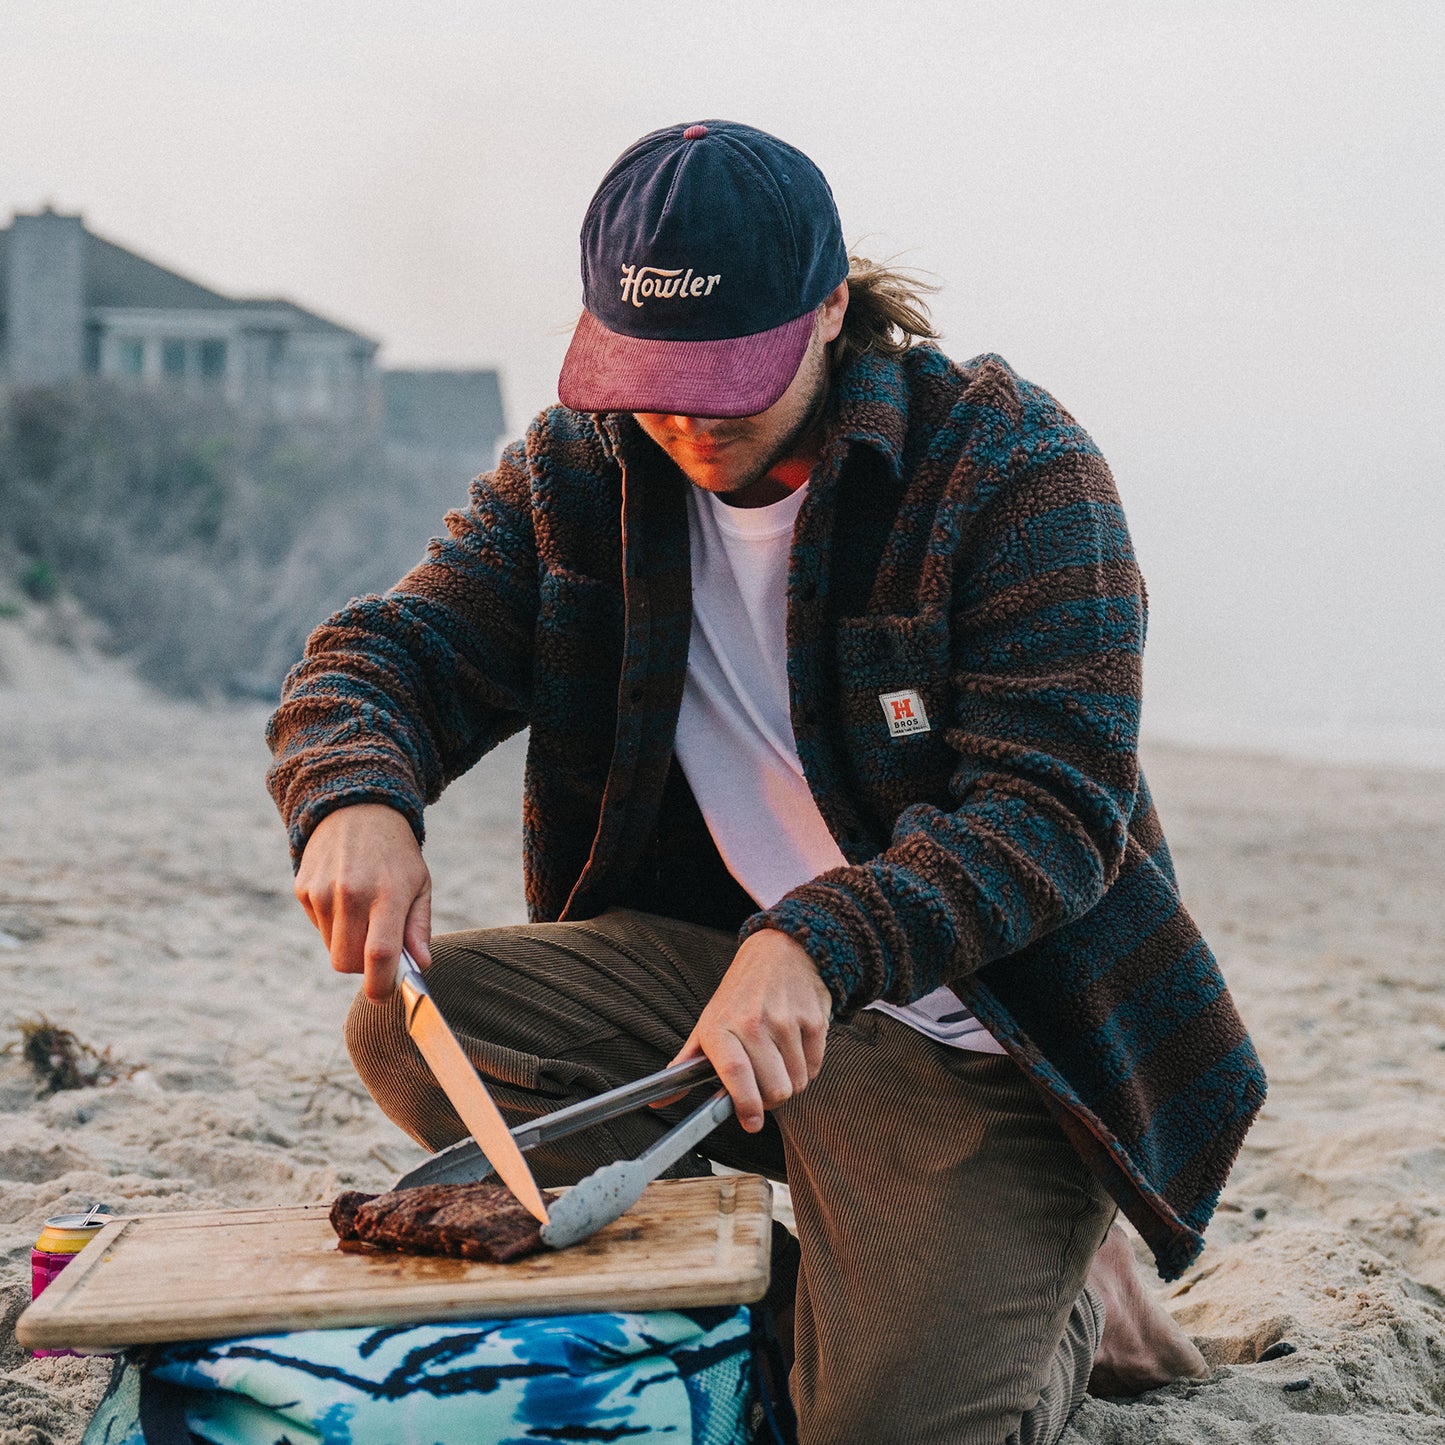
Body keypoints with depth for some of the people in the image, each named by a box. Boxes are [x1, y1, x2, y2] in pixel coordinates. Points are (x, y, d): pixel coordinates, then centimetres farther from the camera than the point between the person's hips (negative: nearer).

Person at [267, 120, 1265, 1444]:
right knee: (413, 1022, -18)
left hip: (974, 1028, -5)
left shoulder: (1014, 468, -15)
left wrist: (821, 943, -40)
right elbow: (395, 654, -3)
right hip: (715, 966, 5)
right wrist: (357, 797, -30)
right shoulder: (583, 469, 1)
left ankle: (1053, 1307, 15)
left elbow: (1057, 806, -23)